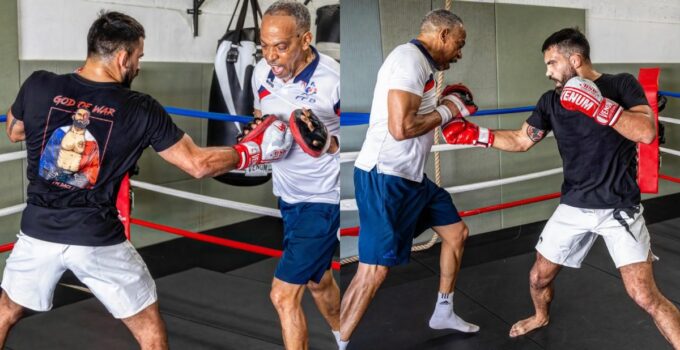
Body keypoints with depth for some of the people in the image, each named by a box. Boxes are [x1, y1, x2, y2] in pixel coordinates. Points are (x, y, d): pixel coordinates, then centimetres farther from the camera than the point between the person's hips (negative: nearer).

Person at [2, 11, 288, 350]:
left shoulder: (38, 86, -8)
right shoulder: (140, 110, -13)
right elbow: (198, 164, -9)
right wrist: (253, 151, 5)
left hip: (38, 232, 3)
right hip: (97, 241, -2)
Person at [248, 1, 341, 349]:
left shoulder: (334, 79, -24)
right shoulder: (262, 73, -6)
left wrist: (327, 144, -32)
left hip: (323, 199, -7)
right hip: (287, 194, 7)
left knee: (284, 295, -8)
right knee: (317, 280, 26)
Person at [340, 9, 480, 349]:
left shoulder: (421, 64, 14)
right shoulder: (410, 58, -17)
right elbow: (401, 127, -26)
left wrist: (449, 107, 8)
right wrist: (446, 111, -12)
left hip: (411, 176, 11)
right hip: (385, 177, -11)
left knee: (457, 233, 21)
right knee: (373, 270, -10)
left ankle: (443, 313, 37)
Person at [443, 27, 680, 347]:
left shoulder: (622, 85, -9)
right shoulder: (551, 101, 3)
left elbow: (646, 132, -23)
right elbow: (521, 141, 13)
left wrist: (598, 106, -30)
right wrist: (475, 135, 4)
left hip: (619, 208, -4)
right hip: (573, 206, 5)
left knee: (645, 296, -13)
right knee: (539, 276, 14)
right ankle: (541, 317, 46)